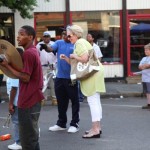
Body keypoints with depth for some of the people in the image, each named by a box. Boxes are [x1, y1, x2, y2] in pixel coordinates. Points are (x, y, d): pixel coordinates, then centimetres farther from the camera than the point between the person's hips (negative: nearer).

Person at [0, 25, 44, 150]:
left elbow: (25, 78, -21)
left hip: (28, 101, -10)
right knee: (31, 136, 17)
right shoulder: (33, 51, 14)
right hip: (33, 99, 10)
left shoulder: (28, 53, -17)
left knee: (27, 139, -2)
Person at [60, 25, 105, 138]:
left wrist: (73, 56, -9)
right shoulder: (81, 42, 21)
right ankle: (97, 127, 19)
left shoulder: (79, 43, -11)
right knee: (95, 101, 13)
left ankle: (95, 130, -11)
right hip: (93, 73, 11)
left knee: (93, 101, -11)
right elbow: (77, 64, 19)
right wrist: (66, 58, 10)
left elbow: (85, 59, -24)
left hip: (92, 74, -11)